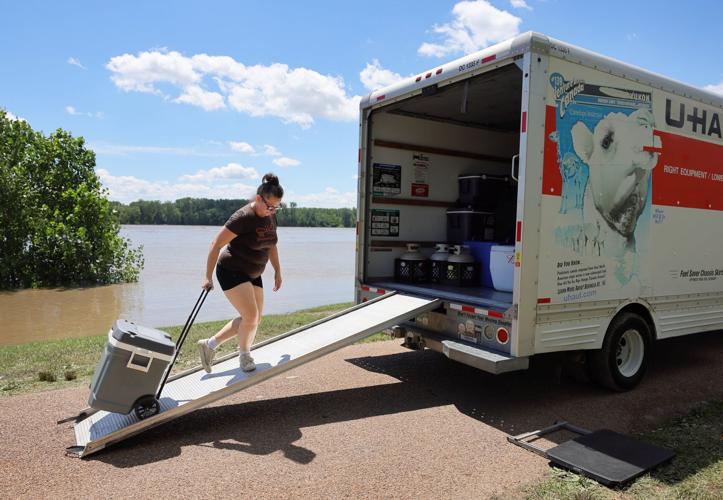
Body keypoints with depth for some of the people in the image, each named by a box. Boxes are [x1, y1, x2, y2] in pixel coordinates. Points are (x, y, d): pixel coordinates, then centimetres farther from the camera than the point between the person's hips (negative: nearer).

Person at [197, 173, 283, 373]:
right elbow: (216, 244, -19)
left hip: (252, 274, 9)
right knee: (251, 316, -16)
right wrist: (208, 277, -17)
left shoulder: (270, 217, 2)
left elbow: (271, 245, 18)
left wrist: (277, 271, 15)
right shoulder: (244, 217, -22)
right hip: (231, 271, -8)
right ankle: (244, 354, 13)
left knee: (254, 319, 8)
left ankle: (210, 345, 20)